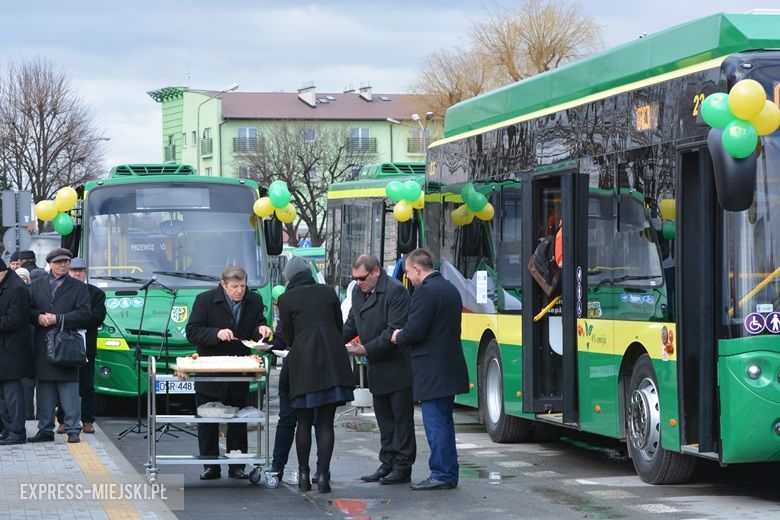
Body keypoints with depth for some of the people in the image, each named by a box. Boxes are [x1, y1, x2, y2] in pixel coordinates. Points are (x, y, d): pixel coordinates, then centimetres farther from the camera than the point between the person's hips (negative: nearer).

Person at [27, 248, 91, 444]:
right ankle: (45, 430, 13)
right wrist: (38, 317, -10)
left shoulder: (78, 288, 7)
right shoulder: (36, 285, 15)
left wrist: (58, 319, -10)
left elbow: (84, 315, -4)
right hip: (42, 347, 3)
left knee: (69, 390, -5)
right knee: (45, 391, 6)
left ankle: (73, 430, -1)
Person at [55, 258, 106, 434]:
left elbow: (98, 317, -6)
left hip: (86, 346, 0)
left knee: (87, 387, 2)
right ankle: (63, 421, 7)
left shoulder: (96, 293, 7)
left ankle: (87, 421, 6)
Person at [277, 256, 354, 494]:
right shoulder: (328, 292, 8)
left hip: (303, 364, -1)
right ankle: (323, 476, -3)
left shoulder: (286, 299, 1)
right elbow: (339, 326, 14)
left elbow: (288, 336, 6)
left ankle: (303, 474, 13)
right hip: (333, 363, 2)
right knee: (326, 423, 2)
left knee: (304, 421, 10)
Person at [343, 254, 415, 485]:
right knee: (384, 419, 13)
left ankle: (402, 467, 2)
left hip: (398, 368, -9)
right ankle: (387, 464, 20)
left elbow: (394, 332, -22)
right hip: (377, 369, 9)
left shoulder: (395, 291, -17)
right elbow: (351, 324, 17)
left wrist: (365, 349, -24)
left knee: (402, 418, -2)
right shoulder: (359, 291, 9)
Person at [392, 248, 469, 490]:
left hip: (432, 371, -10)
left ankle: (441, 475, -3)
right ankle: (449, 474, 19)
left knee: (435, 423, -5)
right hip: (450, 368, 10)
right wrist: (404, 334, 17)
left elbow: (414, 330, -20)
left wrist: (398, 337, 1)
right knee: (444, 422, 15)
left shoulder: (425, 291, -15)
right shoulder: (450, 289, 15)